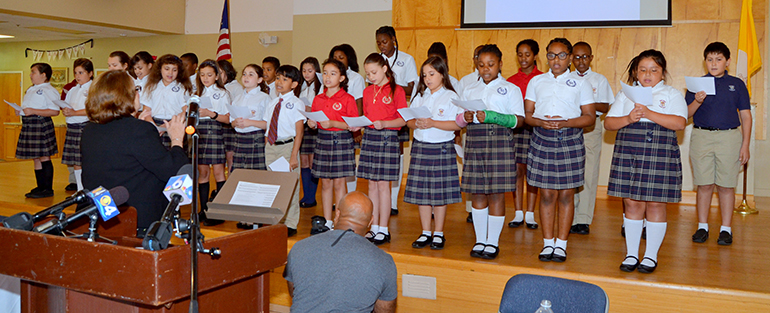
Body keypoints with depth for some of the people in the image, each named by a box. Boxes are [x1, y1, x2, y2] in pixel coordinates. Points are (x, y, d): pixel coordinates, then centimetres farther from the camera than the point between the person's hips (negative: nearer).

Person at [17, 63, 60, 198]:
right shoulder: (31, 90, 19)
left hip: (41, 124, -10)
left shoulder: (49, 90, -11)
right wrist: (20, 111, 8)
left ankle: (48, 189, 0)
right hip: (29, 125, 10)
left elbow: (55, 111, -20)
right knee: (35, 158, 13)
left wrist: (33, 111, -22)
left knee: (44, 157, -5)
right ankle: (40, 187, 21)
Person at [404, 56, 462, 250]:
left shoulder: (451, 97, -3)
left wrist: (433, 123, -19)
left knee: (440, 193, 1)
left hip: (442, 148, -4)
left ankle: (438, 234, 15)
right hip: (420, 147, 5)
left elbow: (457, 124, -12)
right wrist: (416, 123, -11)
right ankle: (425, 233, 17)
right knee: (420, 192, 6)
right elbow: (409, 121, 12)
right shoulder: (420, 96, 13)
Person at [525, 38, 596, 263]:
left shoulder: (580, 83, 7)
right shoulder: (536, 82, 13)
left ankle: (561, 244, 10)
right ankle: (548, 243, 12)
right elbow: (527, 114, 9)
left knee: (566, 194, 1)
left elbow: (590, 117, 2)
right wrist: (541, 122, -12)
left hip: (570, 140, -1)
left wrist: (565, 122, -14)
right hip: (542, 139, 1)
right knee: (547, 194, 2)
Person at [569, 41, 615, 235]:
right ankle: (569, 219, 7)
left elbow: (605, 107, 3)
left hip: (591, 128, -1)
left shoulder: (599, 80, 10)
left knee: (589, 174, -6)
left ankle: (583, 220, -3)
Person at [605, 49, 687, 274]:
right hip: (628, 153, 2)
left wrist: (649, 113, -17)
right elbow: (608, 123, 9)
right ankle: (631, 254, 14)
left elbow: (680, 123, -9)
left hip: (659, 154, -2)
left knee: (655, 203, 0)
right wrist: (628, 119, -10)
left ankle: (651, 256, 12)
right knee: (632, 203, 3)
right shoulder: (626, 93, 16)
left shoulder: (672, 94, 8)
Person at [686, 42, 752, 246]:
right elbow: (686, 114, 5)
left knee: (726, 185, 2)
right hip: (701, 137, 1)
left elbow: (745, 116, 6)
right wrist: (697, 102, -16)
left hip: (729, 137, -1)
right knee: (704, 185, 4)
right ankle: (702, 227, 14)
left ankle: (726, 229, 11)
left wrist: (745, 145, 0)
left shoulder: (737, 84, 6)